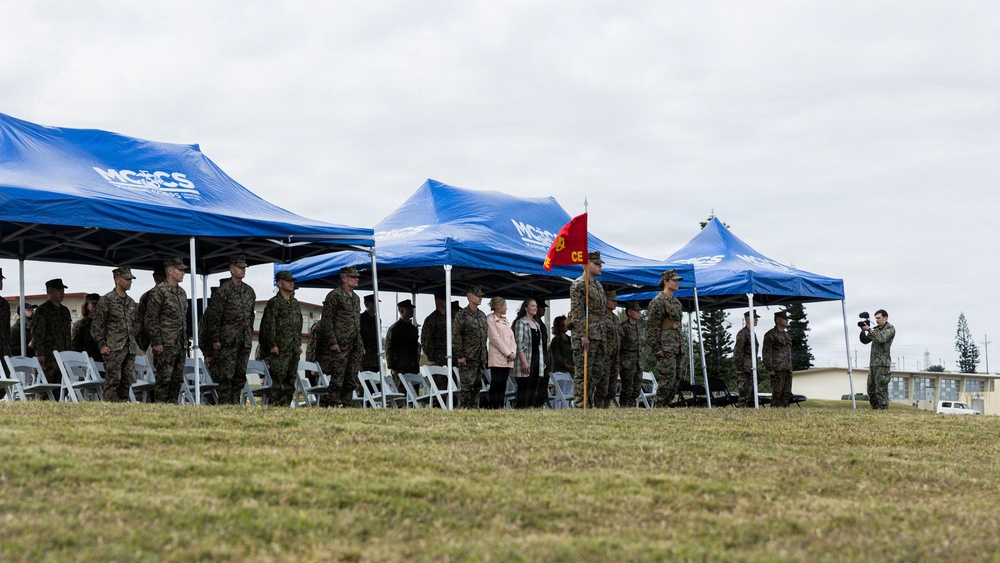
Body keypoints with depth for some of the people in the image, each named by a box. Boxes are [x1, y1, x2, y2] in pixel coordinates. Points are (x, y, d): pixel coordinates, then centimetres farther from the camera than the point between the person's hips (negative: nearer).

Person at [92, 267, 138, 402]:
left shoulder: (131, 302, 18)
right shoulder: (106, 300, -3)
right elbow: (97, 325, -5)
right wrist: (102, 345, -11)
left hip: (129, 350, 7)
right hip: (113, 349, -7)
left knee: (128, 381, 4)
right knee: (113, 381, -9)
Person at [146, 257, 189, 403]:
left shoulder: (182, 292, 17)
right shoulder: (158, 291, -9)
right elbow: (150, 319, -11)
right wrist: (156, 342, -15)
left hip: (181, 346, 8)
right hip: (165, 346, -8)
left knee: (177, 379, 9)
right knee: (164, 379, -8)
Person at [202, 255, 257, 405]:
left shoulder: (249, 291, 14)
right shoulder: (223, 290, -7)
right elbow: (214, 316, -8)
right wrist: (215, 339, -11)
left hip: (245, 341, 7)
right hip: (228, 340, -7)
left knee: (240, 376, 7)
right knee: (226, 375, -8)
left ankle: (235, 403, 13)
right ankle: (224, 405, -7)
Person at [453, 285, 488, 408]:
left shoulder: (482, 315, 17)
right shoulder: (462, 315, -5)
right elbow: (456, 336, -10)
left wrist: (484, 356, 17)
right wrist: (460, 355, -15)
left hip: (480, 358, 7)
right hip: (468, 359, -7)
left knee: (477, 386, 9)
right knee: (467, 386, -9)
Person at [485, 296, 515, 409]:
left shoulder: (505, 320, 20)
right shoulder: (490, 319, -3)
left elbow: (512, 337, 16)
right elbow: (495, 339, -10)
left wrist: (513, 352, -1)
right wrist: (508, 353, -11)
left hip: (508, 359, 7)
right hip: (497, 358, -7)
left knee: (502, 386, 4)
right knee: (495, 385, -11)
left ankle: (500, 407, 4)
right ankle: (491, 407, -13)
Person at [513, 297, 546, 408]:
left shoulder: (537, 324, 19)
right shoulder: (521, 323, -5)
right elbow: (519, 344, -12)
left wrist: (542, 361, 15)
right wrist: (524, 362, -19)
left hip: (537, 359, 8)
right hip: (526, 359, -8)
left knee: (533, 388, 6)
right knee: (524, 388, -9)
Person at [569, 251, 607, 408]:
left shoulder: (598, 286, 19)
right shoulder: (578, 285, -9)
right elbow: (577, 313, -15)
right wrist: (583, 335, -21)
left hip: (599, 336, 9)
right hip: (585, 335, -9)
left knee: (597, 373, 10)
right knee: (583, 373, -7)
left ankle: (589, 404, 16)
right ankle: (580, 405, -6)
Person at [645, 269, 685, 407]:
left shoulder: (676, 302, 20)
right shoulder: (658, 301, -7)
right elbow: (652, 327, -12)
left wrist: (682, 346, 19)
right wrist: (656, 348, -17)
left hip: (677, 348, 9)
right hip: (665, 349, -9)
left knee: (676, 380, 6)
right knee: (667, 379, -13)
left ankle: (667, 405, 11)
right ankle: (660, 407, -8)